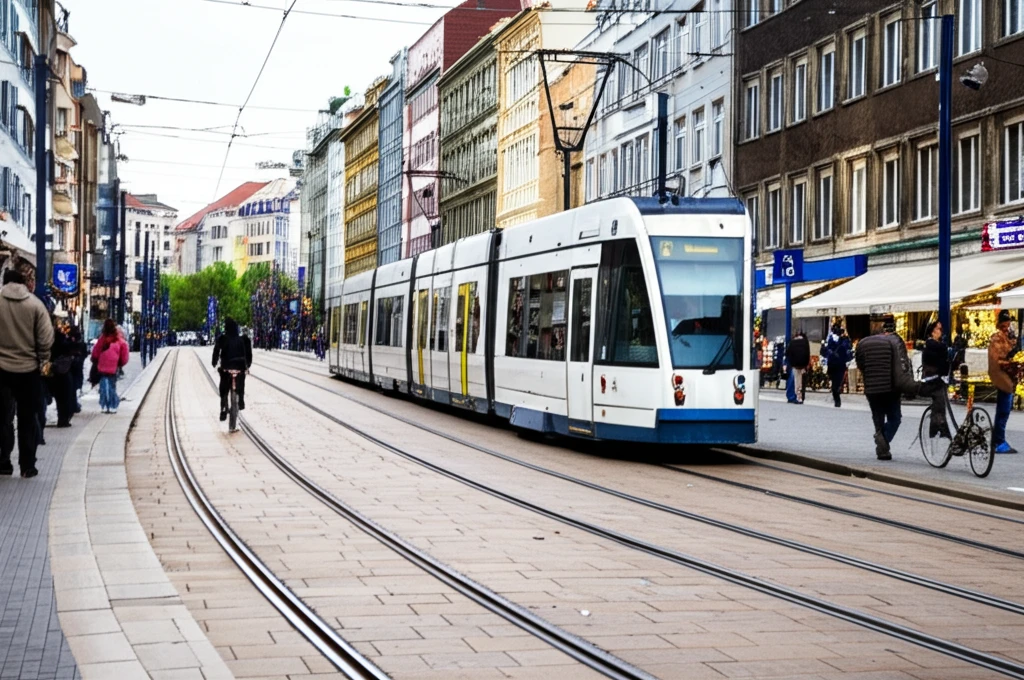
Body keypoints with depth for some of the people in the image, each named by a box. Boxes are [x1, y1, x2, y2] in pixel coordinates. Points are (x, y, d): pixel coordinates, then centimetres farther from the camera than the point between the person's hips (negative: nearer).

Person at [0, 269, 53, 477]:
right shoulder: (35, 304, -6)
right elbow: (46, 338, -8)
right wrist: (43, 360, 7)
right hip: (29, 369, 0)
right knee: (28, 419, 9)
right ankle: (27, 465, 10)